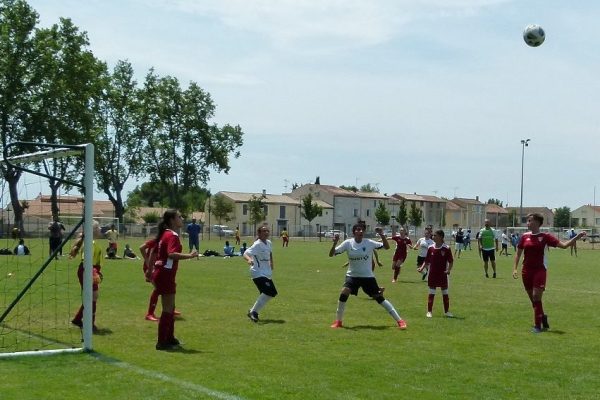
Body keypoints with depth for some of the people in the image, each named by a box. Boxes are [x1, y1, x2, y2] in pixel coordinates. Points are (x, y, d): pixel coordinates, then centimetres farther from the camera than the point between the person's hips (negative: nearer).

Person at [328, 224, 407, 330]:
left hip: (368, 276, -1)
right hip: (352, 275, 1)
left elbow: (387, 247, -12)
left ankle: (399, 320, 6)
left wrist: (382, 235, -26)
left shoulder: (369, 243, -10)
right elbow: (331, 254, -10)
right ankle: (338, 321, -5)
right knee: (344, 293, -22)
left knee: (380, 298, -3)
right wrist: (335, 243, -28)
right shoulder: (348, 243, -9)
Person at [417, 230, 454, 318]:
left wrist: (448, 270, -18)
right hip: (432, 274, 2)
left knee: (445, 293, 8)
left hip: (442, 275, -2)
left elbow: (451, 261, -4)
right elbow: (427, 261, 7)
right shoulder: (431, 248, 1)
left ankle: (447, 311, 19)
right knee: (431, 293, 4)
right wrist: (422, 268, -7)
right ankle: (429, 312, 10)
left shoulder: (446, 249, -7)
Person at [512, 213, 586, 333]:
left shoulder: (545, 236, -4)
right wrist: (515, 268, 0)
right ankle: (543, 319, 30)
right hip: (526, 271, 4)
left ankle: (537, 325, -2)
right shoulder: (525, 236, 4)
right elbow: (518, 253, 10)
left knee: (536, 297, -12)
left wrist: (577, 236, -17)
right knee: (533, 299, 10)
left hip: (540, 270, -4)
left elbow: (564, 245, -6)